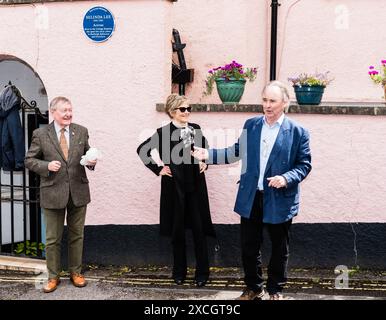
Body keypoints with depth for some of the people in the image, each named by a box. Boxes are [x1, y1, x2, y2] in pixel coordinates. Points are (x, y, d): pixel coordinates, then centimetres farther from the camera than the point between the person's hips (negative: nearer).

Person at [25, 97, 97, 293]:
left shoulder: (81, 131, 3)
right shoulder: (40, 134, -3)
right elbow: (29, 160, 1)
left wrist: (91, 162, -10)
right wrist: (47, 166, -16)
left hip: (78, 191, 2)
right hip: (53, 192, -2)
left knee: (77, 235, 13)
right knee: (52, 238, 7)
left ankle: (75, 272, 28)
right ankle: (53, 276, 22)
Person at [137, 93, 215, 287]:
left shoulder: (196, 129, 5)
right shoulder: (164, 132, -6)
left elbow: (206, 149, 22)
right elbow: (142, 150, -1)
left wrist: (205, 162, 5)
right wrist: (158, 169, -5)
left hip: (196, 186, 2)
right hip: (175, 187, -2)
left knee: (199, 229, 3)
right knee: (177, 230, 9)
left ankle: (202, 273, 15)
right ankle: (179, 272, 23)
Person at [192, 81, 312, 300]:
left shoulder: (298, 132, -6)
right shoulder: (251, 125, 5)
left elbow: (305, 165, -4)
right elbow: (237, 152, 12)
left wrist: (286, 178, -21)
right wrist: (210, 154, 2)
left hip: (280, 200, -3)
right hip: (251, 198, 3)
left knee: (279, 248, 12)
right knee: (249, 246, 12)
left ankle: (276, 290, 31)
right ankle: (253, 287, 31)